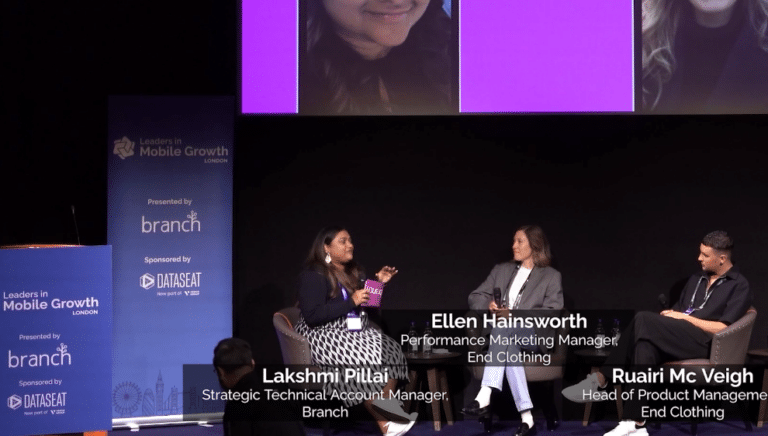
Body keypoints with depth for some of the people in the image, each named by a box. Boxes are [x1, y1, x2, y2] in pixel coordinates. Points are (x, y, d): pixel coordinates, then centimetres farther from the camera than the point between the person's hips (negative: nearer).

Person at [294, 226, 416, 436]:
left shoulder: (355, 273, 18)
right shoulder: (312, 276, -5)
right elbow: (312, 316, -18)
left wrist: (379, 284, 7)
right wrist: (350, 302, -19)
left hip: (356, 332, 7)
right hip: (324, 336, -7)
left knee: (391, 351, -22)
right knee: (365, 359, -32)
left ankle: (386, 414, -30)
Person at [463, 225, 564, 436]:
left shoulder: (551, 276, 11)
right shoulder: (501, 270, 25)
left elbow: (553, 313, -3)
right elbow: (476, 297, 19)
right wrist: (489, 305, -7)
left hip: (534, 335, -3)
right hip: (504, 335, 3)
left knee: (503, 327, -38)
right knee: (508, 347, -36)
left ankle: (484, 399, -51)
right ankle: (526, 417, -43)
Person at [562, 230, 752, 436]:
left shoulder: (739, 286, 4)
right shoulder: (697, 279, 27)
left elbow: (722, 328, -8)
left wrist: (686, 317, -6)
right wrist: (669, 316, 3)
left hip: (702, 342, -7)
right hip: (676, 337, 7)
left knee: (643, 321, -28)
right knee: (646, 346, -31)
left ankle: (601, 379, -26)